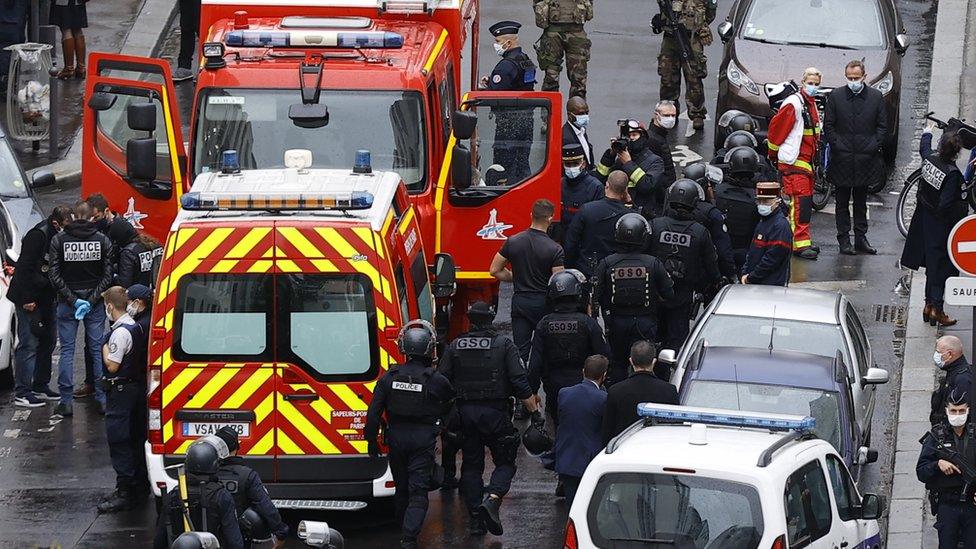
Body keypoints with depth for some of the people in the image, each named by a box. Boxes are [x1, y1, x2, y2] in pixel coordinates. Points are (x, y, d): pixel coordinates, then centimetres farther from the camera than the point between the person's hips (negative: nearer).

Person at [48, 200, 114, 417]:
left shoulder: (59, 240, -5)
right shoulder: (102, 240, -2)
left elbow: (54, 276, -9)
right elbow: (107, 276, -7)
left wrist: (72, 300, -9)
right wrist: (91, 300, -8)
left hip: (67, 302, -1)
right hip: (95, 302, 1)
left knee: (66, 350, 3)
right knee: (98, 349, 8)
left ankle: (66, 401, 0)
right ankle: (102, 398, 9)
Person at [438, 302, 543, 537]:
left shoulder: (455, 347, 3)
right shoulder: (504, 345, -4)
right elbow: (520, 383, -9)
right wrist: (535, 411, -4)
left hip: (465, 412, 3)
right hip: (495, 412, -3)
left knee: (471, 465, 12)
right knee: (505, 462, 8)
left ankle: (475, 518, 8)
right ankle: (493, 499, -19)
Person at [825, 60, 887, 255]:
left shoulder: (876, 97, 2)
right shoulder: (835, 96, 0)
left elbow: (882, 127, 6)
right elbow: (828, 126, 2)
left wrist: (873, 147, -5)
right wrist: (837, 146, -8)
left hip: (865, 158, 1)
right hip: (842, 159, -1)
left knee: (861, 202, 11)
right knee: (842, 202, 5)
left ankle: (861, 238, 18)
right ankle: (844, 240, 9)